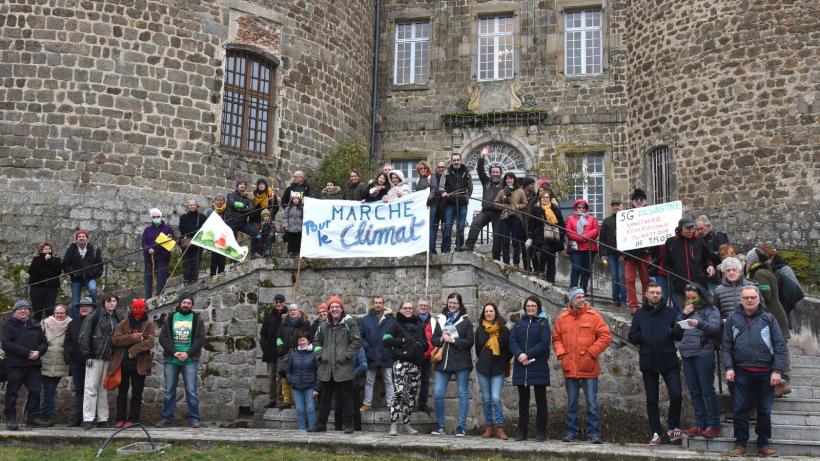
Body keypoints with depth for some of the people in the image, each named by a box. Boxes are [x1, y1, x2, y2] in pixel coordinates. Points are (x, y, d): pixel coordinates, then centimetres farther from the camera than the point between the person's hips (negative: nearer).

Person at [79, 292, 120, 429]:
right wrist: (87, 355, -12)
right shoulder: (94, 316, -3)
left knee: (104, 390, 9)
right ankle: (88, 419, -3)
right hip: (95, 357, -5)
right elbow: (84, 335, -7)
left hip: (109, 359, 5)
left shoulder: (116, 320, 13)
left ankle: (103, 419, 14)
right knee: (91, 388, -5)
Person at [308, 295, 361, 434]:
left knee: (346, 397, 0)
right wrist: (320, 355, 10)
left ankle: (348, 424, 9)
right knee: (324, 397, 12)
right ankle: (321, 423, 21)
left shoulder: (349, 323, -3)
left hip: (344, 367, -5)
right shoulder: (324, 325, 13)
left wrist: (346, 355, -11)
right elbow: (317, 341, 24)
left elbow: (357, 341, -7)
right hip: (326, 368, 5)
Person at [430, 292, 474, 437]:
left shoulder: (466, 321, 2)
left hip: (461, 362, -3)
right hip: (443, 362, 3)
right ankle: (440, 426, 14)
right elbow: (434, 339, 11)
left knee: (463, 394, 2)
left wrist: (453, 340, -13)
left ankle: (461, 427, 10)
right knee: (438, 394, -1)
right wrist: (442, 339, -9)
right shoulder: (441, 319, 12)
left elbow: (470, 342, -5)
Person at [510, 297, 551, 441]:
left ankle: (541, 431, 6)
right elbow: (512, 341, 2)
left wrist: (528, 355, -16)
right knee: (523, 399, 8)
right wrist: (519, 354, -16)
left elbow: (544, 343, -8)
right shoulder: (519, 323, 15)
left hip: (538, 366, -3)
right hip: (521, 367, 3)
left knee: (540, 399, 1)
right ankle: (522, 431, 13)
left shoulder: (543, 322, 4)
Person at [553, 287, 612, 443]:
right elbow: (556, 338, 13)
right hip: (570, 369, 3)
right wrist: (561, 354, -2)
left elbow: (606, 337, -5)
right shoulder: (562, 318, 6)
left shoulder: (593, 316, -3)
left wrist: (591, 353, -10)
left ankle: (594, 433, 8)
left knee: (592, 403, 0)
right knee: (571, 403, 12)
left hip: (589, 369, -3)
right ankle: (571, 432, 21)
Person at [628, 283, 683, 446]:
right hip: (648, 363, 2)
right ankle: (655, 433, 15)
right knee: (652, 400, 7)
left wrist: (672, 332, -19)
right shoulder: (639, 314, 9)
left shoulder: (671, 312, 5)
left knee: (676, 395, -10)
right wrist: (644, 335, -11)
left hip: (669, 361, -1)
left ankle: (673, 427, 12)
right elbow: (632, 337, 7)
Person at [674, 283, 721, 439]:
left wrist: (699, 324, -29)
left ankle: (713, 425, 1)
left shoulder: (711, 310, 3)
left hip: (704, 354, -6)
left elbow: (715, 328, -12)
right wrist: (683, 315, -2)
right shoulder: (686, 312, 18)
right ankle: (700, 424, 13)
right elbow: (676, 332, 10)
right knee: (694, 392, 8)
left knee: (707, 391, -5)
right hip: (687, 355, 6)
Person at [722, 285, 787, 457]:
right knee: (739, 410, 0)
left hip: (765, 373, 0)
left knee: (765, 411, 8)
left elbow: (780, 346, 2)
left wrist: (777, 370, -6)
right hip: (741, 372, 0)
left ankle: (763, 444, 20)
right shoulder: (733, 319, 7)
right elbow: (726, 346, 6)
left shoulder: (768, 319, 5)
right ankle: (740, 444, 12)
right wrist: (728, 367, -5)